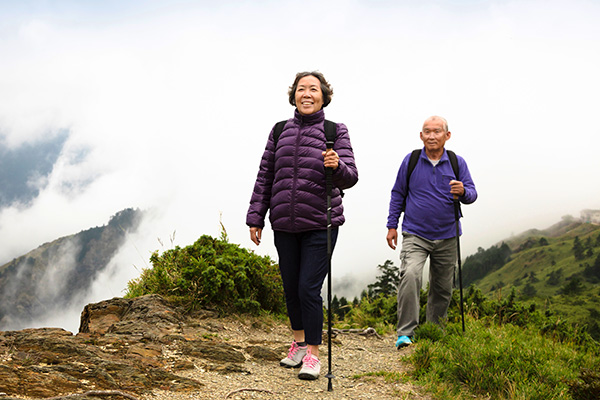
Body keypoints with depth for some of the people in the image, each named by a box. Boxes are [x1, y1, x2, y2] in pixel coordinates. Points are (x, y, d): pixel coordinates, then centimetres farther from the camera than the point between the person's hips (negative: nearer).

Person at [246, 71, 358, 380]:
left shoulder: (335, 131, -1)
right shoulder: (280, 131, 8)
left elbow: (349, 178, -7)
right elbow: (265, 177, 11)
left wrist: (337, 166, -30)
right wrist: (255, 217, 8)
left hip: (320, 224, -4)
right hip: (284, 224, 4)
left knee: (309, 288, -7)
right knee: (290, 287, 14)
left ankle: (313, 353, 10)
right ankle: (299, 342, 36)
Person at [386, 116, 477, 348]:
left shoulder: (457, 163, 4)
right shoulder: (411, 161, 2)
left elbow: (472, 194, 2)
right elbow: (398, 194, 9)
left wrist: (463, 192, -22)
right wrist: (392, 225, 6)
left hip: (446, 237, 2)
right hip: (415, 235, -2)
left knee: (443, 288, 10)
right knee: (410, 276, -25)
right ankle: (405, 333, -20)